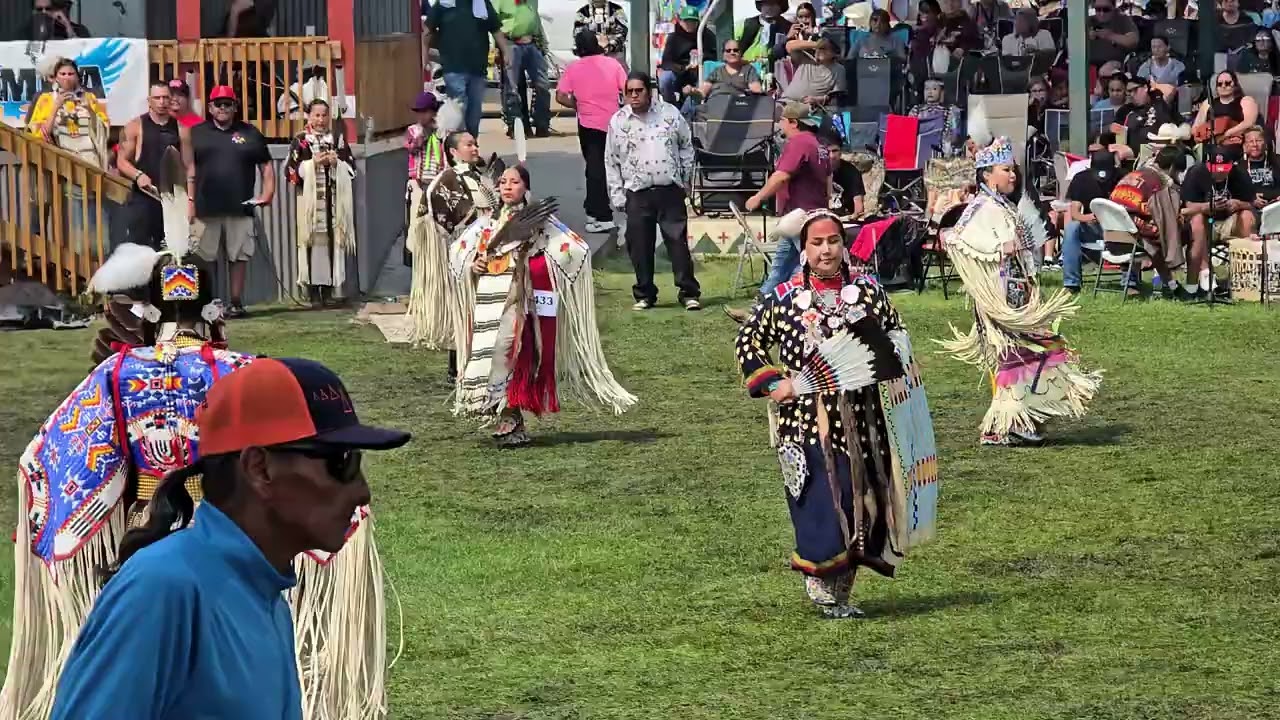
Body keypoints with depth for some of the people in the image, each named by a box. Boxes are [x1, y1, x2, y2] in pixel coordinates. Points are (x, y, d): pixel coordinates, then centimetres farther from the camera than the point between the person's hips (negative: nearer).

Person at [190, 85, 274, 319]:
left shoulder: (249, 133, 12)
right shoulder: (196, 133, 9)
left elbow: (266, 165, 15)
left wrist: (267, 193, 4)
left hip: (240, 209, 1)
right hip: (205, 210, -1)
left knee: (239, 256, 3)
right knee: (202, 259, -2)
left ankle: (236, 302, 10)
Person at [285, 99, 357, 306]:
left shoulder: (338, 138, 12)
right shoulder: (300, 140, 4)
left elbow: (352, 167, 10)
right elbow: (291, 171, -2)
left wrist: (336, 162, -8)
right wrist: (313, 163, -12)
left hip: (334, 201, 2)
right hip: (310, 200, -2)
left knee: (333, 242, -2)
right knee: (313, 243, -7)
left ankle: (329, 291, 5)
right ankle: (314, 293, -4)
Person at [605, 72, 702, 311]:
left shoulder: (670, 114, 5)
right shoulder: (618, 121, 4)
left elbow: (686, 148, 15)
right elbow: (611, 163, 8)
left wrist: (685, 180, 11)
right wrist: (617, 196, 3)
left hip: (670, 190, 0)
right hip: (637, 194, 0)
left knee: (678, 242, -2)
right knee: (640, 247, 2)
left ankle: (689, 293, 3)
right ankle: (644, 295, 14)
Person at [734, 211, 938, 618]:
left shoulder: (868, 291, 5)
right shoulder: (784, 298, -1)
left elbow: (896, 335, 16)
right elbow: (749, 341, 9)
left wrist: (884, 359, -5)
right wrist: (771, 383, -3)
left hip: (860, 420, 3)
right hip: (807, 420, -3)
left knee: (859, 500, 7)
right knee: (821, 502, -10)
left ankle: (842, 588, 20)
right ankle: (823, 589, 2)